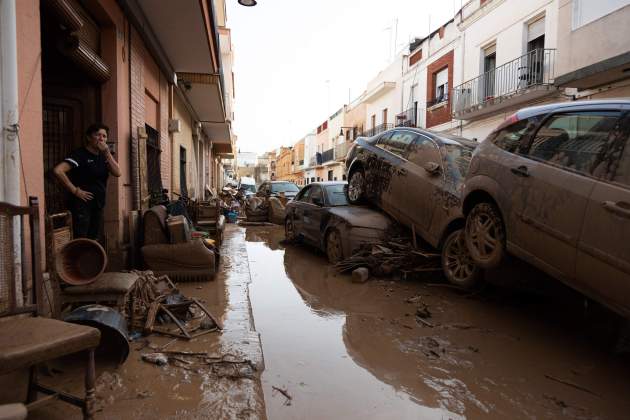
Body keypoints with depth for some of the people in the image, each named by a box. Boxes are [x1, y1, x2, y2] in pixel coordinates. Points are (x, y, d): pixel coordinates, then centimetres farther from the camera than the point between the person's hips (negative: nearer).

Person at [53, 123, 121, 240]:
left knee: (94, 241, 14)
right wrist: (75, 190, -18)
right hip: (82, 205, -7)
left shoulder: (103, 156, 12)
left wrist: (107, 152, -8)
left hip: (98, 205, 7)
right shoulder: (80, 154, -9)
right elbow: (58, 170, -21)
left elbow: (117, 173, -1)